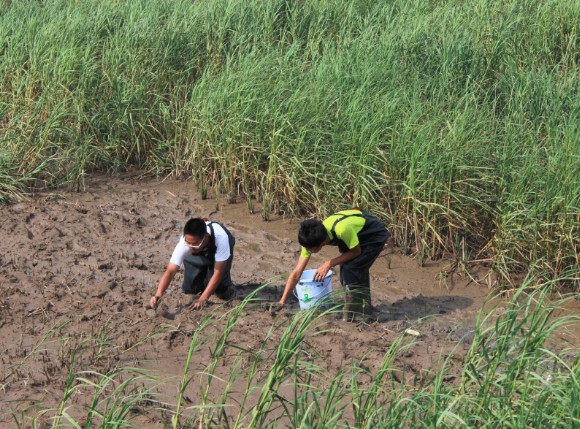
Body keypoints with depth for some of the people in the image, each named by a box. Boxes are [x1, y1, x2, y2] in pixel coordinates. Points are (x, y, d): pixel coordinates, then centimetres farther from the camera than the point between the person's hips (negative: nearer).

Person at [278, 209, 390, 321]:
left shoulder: (342, 229, -41)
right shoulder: (311, 240, -20)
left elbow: (356, 251, -20)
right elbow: (296, 273, -16)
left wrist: (329, 264, -25)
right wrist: (282, 302, -19)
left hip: (375, 235, -7)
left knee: (351, 270, -19)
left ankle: (353, 315, -7)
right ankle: (364, 307, 22)